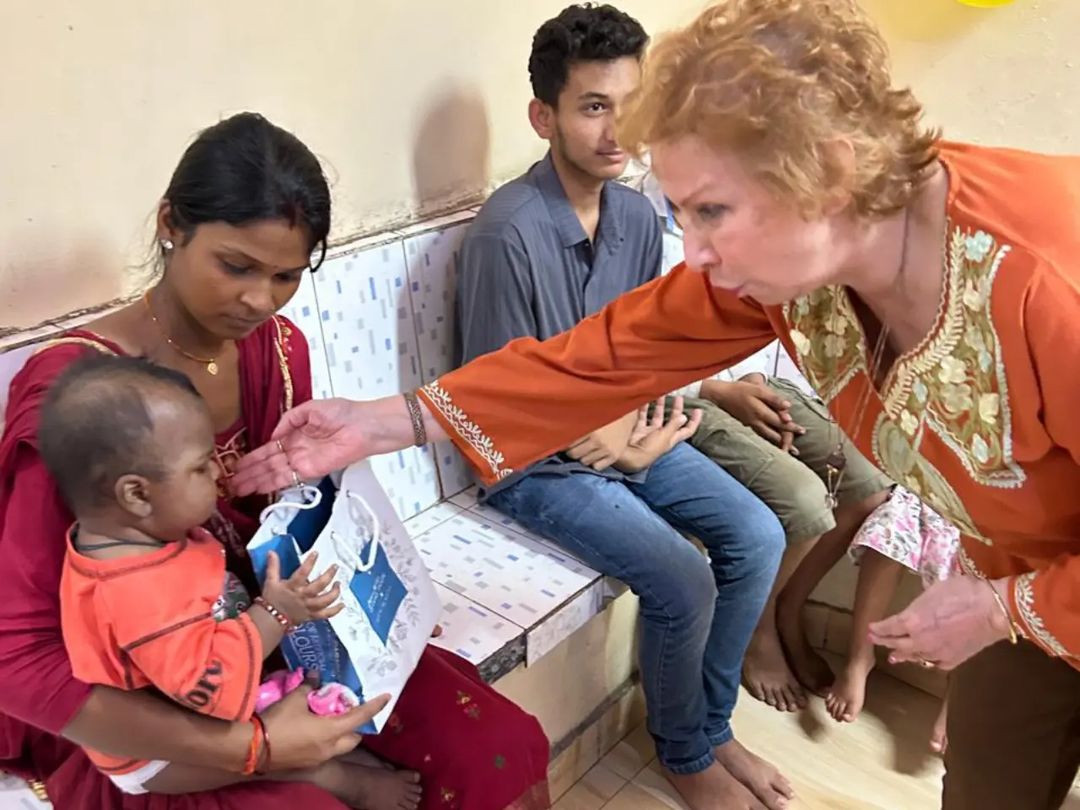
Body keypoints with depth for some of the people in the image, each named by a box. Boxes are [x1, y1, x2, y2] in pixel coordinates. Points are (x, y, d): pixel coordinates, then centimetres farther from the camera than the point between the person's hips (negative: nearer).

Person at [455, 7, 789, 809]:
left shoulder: (638, 214, -1)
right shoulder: (508, 233, -24)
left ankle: (710, 726, 17)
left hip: (625, 433, 7)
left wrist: (637, 419, -9)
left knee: (758, 536, -3)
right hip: (536, 462, -7)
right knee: (682, 581, -19)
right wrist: (600, 444, -19)